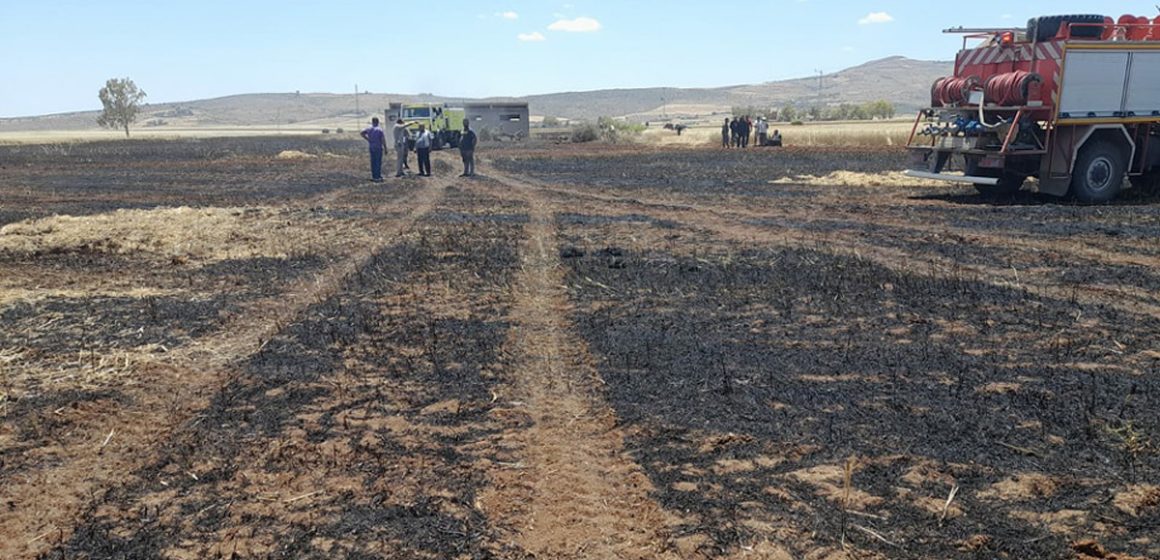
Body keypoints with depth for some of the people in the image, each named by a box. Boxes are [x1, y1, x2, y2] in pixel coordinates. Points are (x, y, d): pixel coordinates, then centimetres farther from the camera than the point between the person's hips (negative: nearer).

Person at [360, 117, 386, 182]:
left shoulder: (369, 129, 2)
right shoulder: (380, 130, -12)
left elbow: (361, 133, -1)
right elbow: (383, 140, -15)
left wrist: (367, 139, 3)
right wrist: (385, 148, -7)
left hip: (371, 147, 5)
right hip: (378, 148, -5)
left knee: (373, 162, 13)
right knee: (378, 162, -1)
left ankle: (374, 176, 18)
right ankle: (377, 177, -2)